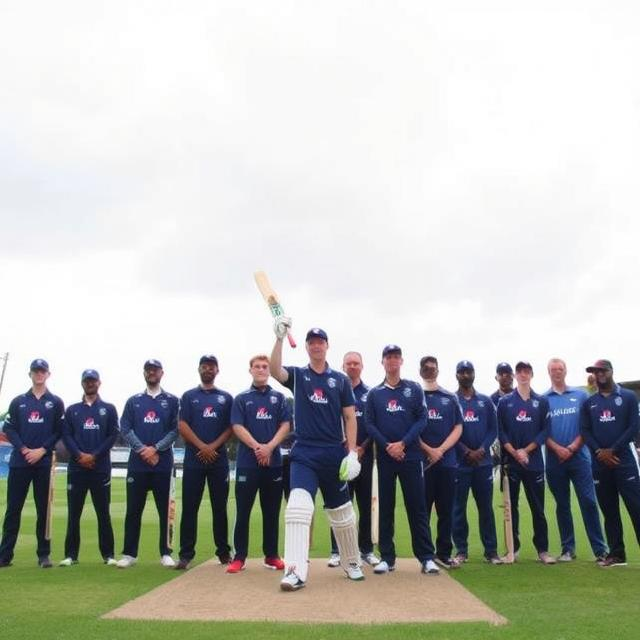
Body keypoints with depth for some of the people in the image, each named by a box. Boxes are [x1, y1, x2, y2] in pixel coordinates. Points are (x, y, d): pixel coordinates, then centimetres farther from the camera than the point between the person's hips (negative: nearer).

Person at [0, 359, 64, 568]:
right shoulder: (18, 401, 10)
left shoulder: (56, 402, 7)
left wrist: (42, 450, -10)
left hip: (44, 463, -1)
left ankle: (43, 555, 9)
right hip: (19, 462, 1)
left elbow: (59, 431, 3)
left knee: (43, 509, 3)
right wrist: (23, 449, -10)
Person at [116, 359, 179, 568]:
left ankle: (165, 553, 9)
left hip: (163, 463, -1)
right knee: (133, 509, 4)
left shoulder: (172, 401, 8)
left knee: (165, 509, 1)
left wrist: (155, 448, -12)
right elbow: (125, 429, 2)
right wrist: (142, 450, -11)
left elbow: (176, 430, 0)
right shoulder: (133, 401, 12)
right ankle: (129, 554, 13)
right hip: (137, 463, 1)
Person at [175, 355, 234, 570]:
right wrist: (202, 447, -12)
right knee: (189, 508, -1)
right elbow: (183, 426, 0)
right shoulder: (189, 396, 9)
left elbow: (230, 428, 5)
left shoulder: (226, 398, 12)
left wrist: (214, 447, -10)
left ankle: (223, 552, 13)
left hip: (219, 460, 1)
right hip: (193, 459, -1)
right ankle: (186, 554, 4)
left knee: (220, 507, 5)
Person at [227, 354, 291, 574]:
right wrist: (257, 447, -15)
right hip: (247, 463, -1)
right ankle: (239, 557, 8)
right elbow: (237, 427, -2)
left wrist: (269, 447, -12)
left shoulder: (279, 397, 11)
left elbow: (285, 425, 3)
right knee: (242, 512, 1)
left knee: (272, 512, 7)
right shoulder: (241, 399, 8)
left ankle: (271, 555, 16)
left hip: (274, 462, 1)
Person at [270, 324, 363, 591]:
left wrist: (352, 453, -4)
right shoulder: (297, 375, 5)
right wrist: (279, 338, -30)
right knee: (298, 506, -18)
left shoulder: (340, 379, 6)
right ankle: (295, 571, -18)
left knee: (342, 512, 11)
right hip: (304, 454, -1)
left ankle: (352, 562, 31)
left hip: (334, 455, 1)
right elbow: (275, 370, -17)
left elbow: (350, 418, 4)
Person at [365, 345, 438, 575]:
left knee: (417, 506, -1)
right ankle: (387, 557, 14)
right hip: (385, 457, 1)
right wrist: (387, 446, -11)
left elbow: (422, 420, -1)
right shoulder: (374, 393, 9)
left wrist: (403, 443, -13)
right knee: (385, 507, 6)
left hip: (411, 455, -1)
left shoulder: (414, 389, 5)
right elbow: (369, 424, 3)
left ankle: (426, 558, 5)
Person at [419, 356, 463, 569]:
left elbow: (458, 428, 6)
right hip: (422, 461, -2)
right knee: (422, 509, 0)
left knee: (446, 510, 6)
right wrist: (429, 450, -11)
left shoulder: (450, 398, 12)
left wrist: (441, 450, -8)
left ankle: (444, 553, 14)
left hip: (448, 461, 2)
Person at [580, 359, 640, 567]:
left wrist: (612, 450, -10)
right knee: (609, 511, 7)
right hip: (599, 464, 3)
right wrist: (600, 452, -10)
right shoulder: (589, 403, 12)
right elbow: (585, 431, 5)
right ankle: (616, 554, 14)